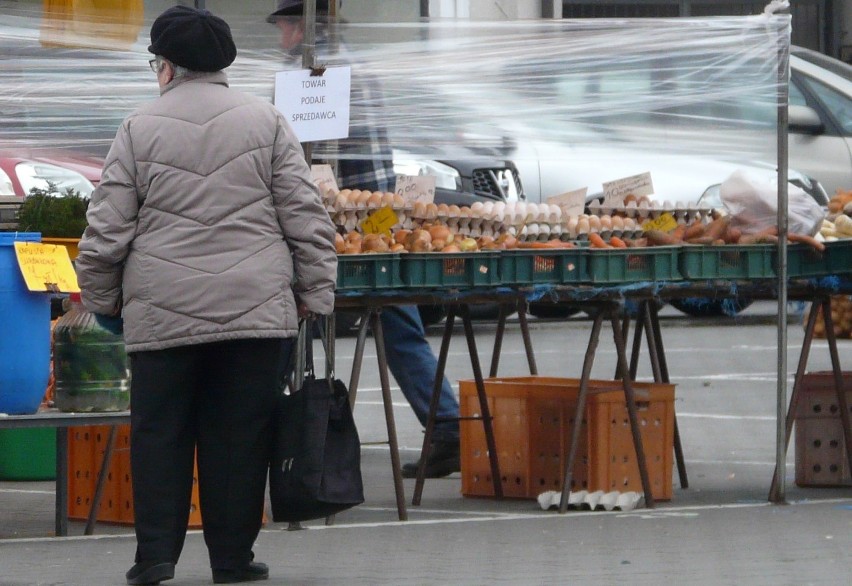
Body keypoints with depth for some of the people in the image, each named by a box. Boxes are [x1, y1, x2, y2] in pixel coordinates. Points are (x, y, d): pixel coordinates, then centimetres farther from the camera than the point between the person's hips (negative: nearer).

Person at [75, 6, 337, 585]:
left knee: (159, 432, 7)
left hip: (162, 312, 0)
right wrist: (314, 291, 8)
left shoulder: (140, 128, 2)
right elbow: (305, 215, 2)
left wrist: (102, 296, 14)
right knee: (240, 434, 5)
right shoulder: (265, 120, 5)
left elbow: (108, 227, 2)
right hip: (255, 308, 1)